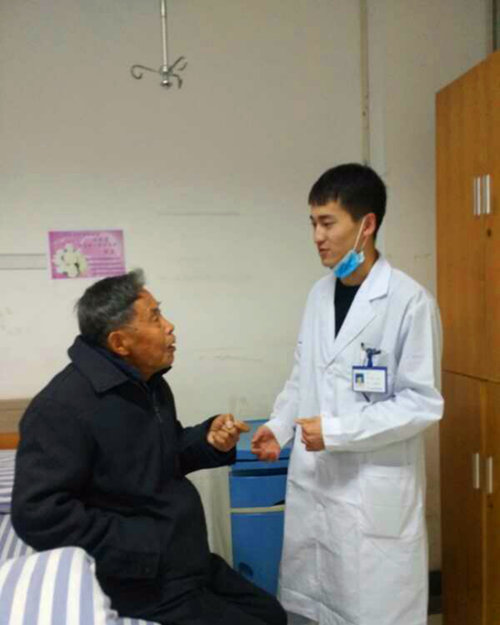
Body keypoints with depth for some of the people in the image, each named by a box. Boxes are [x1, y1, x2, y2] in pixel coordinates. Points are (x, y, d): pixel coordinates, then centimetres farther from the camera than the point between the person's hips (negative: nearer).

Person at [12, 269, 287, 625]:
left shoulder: (151, 384, 7)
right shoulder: (63, 406, -23)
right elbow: (37, 512, -26)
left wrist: (208, 440, -2)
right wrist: (139, 547, -24)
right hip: (144, 583, -9)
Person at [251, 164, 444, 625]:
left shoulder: (410, 301, -15)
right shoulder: (320, 293, 5)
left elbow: (423, 403, -15)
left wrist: (338, 430, -19)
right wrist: (279, 426, 2)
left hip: (376, 490, -6)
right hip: (313, 481, 6)